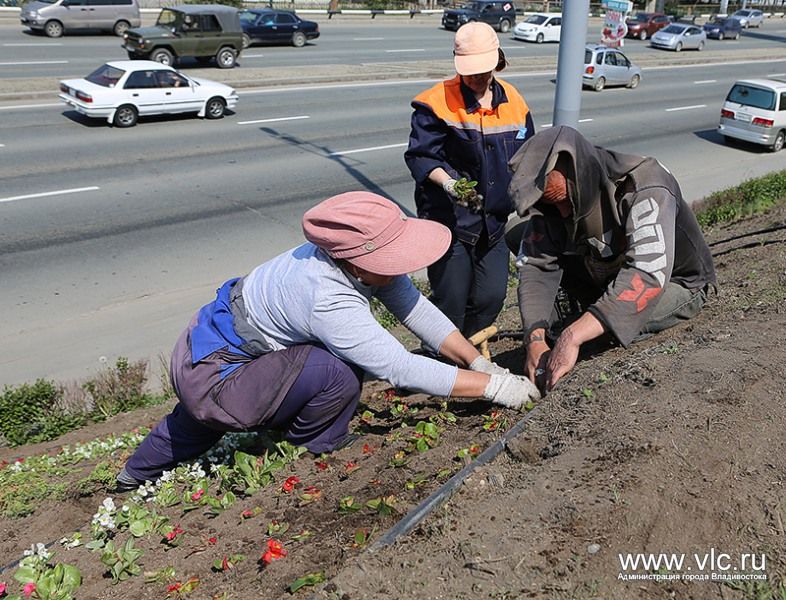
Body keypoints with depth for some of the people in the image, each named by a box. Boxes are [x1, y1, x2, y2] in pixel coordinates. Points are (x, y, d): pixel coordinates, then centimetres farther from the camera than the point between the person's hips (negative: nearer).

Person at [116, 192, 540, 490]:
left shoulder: (354, 256, -15)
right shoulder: (327, 301, -37)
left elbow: (417, 309, -8)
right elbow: (401, 369, -35)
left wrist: (478, 362, -9)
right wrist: (492, 386, -28)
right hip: (208, 380, -9)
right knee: (336, 375, -27)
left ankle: (140, 472, 65)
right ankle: (314, 452, 5)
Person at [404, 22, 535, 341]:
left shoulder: (513, 101, 7)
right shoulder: (437, 102, -9)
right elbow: (420, 156, -12)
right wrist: (448, 183, -29)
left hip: (494, 219, 5)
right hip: (448, 217, -5)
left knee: (492, 296, 6)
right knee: (451, 300, -3)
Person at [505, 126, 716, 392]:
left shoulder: (646, 189, -34)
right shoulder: (556, 196, -18)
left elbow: (648, 276, -45)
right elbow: (536, 265, -21)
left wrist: (573, 337, -53)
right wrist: (535, 339, -37)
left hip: (676, 283, -6)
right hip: (605, 273, 6)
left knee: (618, 320, -41)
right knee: (516, 232, -9)